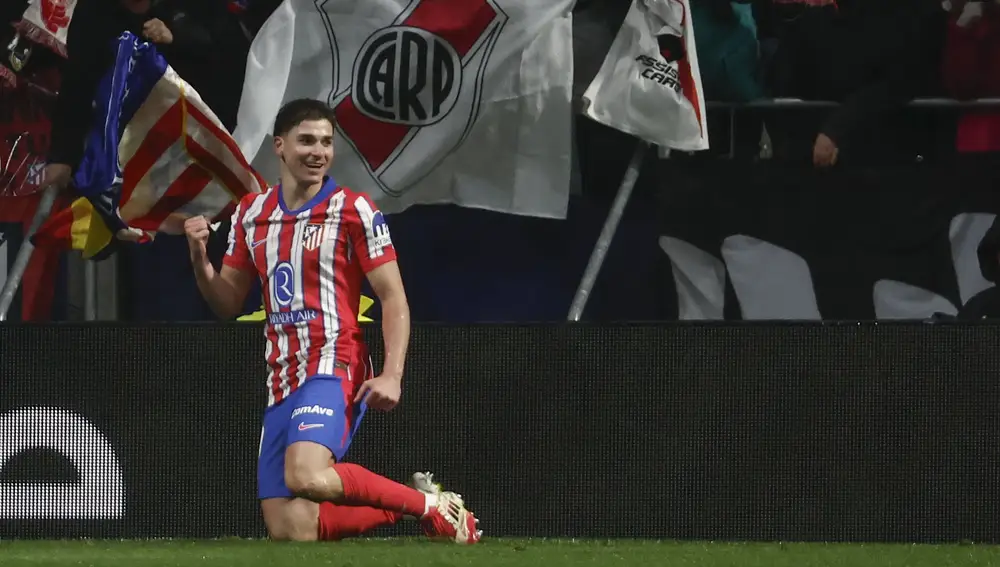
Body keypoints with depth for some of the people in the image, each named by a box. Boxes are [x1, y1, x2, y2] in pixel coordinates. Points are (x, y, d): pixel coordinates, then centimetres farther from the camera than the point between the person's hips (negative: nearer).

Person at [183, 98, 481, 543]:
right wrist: (200, 260, -2)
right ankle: (400, 507, 21)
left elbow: (393, 297, -4)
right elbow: (228, 303, 18)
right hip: (281, 381, 6)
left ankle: (430, 505, -13)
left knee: (305, 478, -34)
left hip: (333, 369, -6)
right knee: (289, 532, -4)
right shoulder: (251, 214, 13)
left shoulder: (354, 211, -2)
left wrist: (392, 374, -17)